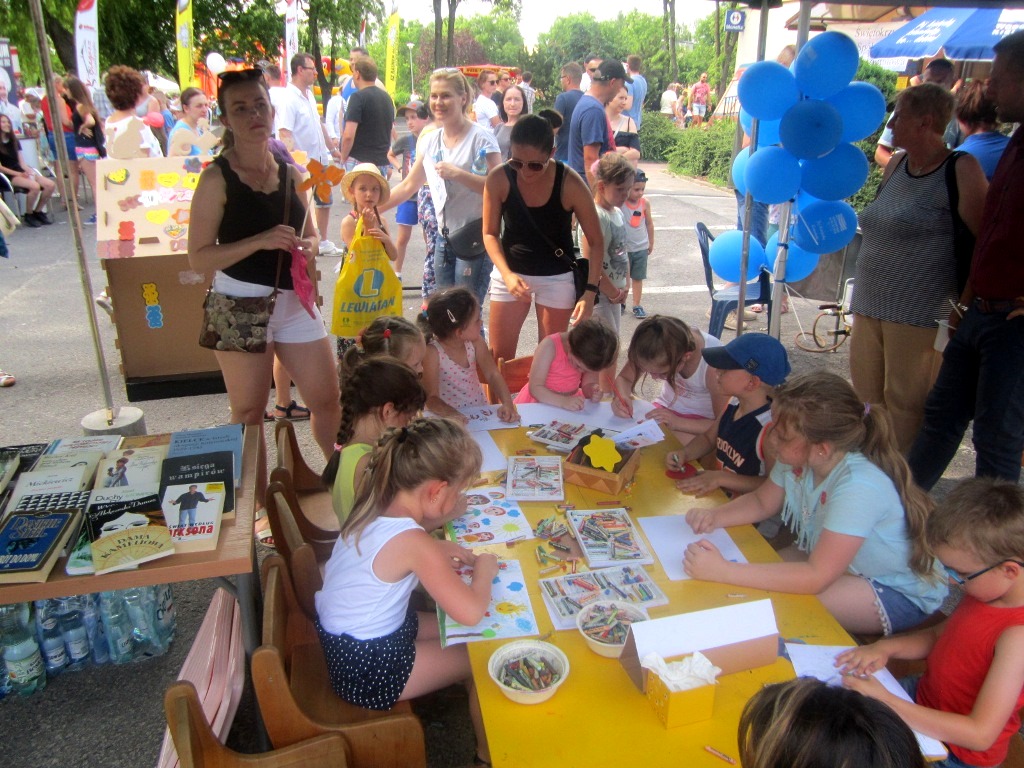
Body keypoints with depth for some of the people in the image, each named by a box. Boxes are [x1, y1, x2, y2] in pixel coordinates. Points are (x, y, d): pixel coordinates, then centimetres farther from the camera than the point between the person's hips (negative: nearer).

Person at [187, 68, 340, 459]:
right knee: (249, 414, 5)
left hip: (295, 302, 5)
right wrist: (260, 241, -24)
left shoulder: (292, 174, 9)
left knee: (328, 399, 9)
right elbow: (199, 257, -12)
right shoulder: (217, 178, -7)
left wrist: (307, 247, -3)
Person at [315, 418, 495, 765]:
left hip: (338, 636, 8)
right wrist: (484, 569, -11)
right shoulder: (413, 543, -31)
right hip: (364, 668, -8)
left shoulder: (376, 503, -6)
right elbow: (471, 612, -32)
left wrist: (441, 548, -4)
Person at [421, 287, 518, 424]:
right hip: (450, 415, -3)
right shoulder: (432, 352, -18)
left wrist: (507, 404, -17)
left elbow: (493, 375, -1)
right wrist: (450, 414, -37)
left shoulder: (475, 341, -6)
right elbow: (431, 397, -18)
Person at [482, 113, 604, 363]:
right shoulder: (498, 179, -18)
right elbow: (490, 233, -5)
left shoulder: (569, 183, -21)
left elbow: (596, 241, -12)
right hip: (510, 272, 1)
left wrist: (590, 291, -20)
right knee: (498, 358, 3)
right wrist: (507, 274, -20)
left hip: (558, 277, -1)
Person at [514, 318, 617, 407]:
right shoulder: (550, 346, -24)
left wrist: (594, 392, -25)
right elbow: (535, 388, -26)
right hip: (540, 403, -4)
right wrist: (563, 401, -39)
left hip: (571, 402, 4)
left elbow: (589, 384, -3)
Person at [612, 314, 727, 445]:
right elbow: (624, 379, -4)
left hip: (702, 420, -3)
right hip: (666, 409, 4)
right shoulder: (657, 349, -21)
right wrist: (621, 398, -26)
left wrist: (677, 423, -33)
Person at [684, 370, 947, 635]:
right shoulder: (798, 457, -15)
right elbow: (761, 501, 3)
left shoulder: (858, 486, -35)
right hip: (834, 562, 7)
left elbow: (816, 577, -37)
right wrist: (715, 517, -17)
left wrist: (723, 571, -40)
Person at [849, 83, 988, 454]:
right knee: (866, 399, 12)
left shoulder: (961, 169, -9)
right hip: (869, 308, 8)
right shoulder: (895, 164, 14)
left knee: (905, 406, -1)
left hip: (919, 314, -8)